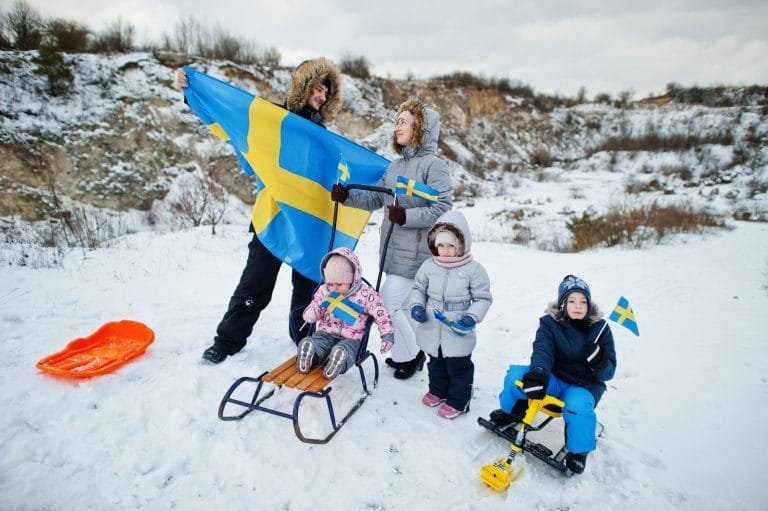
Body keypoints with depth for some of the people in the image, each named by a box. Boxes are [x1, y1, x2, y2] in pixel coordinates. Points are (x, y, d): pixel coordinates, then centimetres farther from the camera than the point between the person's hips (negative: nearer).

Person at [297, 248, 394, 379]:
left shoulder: (366, 294, -6)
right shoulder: (324, 290, 5)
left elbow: (382, 315, -4)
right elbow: (314, 306, 13)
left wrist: (387, 336, -14)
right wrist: (312, 312, -14)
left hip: (350, 338, -3)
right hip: (325, 334, 3)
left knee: (341, 351, -38)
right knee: (307, 344, -29)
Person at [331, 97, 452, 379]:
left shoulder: (434, 165, -11)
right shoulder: (395, 166, 11)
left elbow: (443, 209, -17)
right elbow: (376, 198, 13)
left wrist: (407, 216, -26)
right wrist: (347, 196, 0)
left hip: (416, 252, -7)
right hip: (395, 249, 7)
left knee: (388, 303, -5)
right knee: (404, 304, 17)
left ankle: (409, 354, 18)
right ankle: (409, 352, 36)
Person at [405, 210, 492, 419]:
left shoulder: (473, 269, -13)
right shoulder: (429, 265, -4)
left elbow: (483, 298, -7)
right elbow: (418, 288, 8)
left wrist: (471, 317, -21)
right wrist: (416, 306, -9)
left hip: (458, 333, -4)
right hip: (432, 329, 4)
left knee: (459, 367, 11)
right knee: (436, 363, 24)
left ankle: (458, 401, 30)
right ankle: (437, 390, 46)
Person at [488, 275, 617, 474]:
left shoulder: (600, 328, -6)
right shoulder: (550, 323, -6)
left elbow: (608, 373, -4)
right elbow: (542, 350, -25)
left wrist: (599, 362, -29)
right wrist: (538, 373, -47)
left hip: (585, 385, -1)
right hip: (553, 379, 1)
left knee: (577, 405, -35)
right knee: (516, 374, -24)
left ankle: (579, 451, -2)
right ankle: (513, 412, 10)